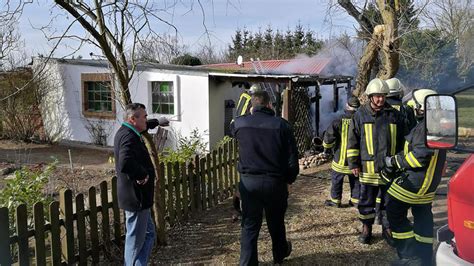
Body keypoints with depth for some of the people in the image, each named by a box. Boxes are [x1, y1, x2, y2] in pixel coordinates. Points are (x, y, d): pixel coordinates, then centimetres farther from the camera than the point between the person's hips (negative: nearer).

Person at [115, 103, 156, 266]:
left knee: (149, 233, 20)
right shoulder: (129, 137, -23)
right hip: (136, 197, -11)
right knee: (135, 239, 4)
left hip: (137, 196, 11)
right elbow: (125, 164, -40)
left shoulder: (124, 132, 10)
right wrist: (142, 175, -26)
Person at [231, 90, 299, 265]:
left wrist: (249, 114, 32)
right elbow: (292, 158, -7)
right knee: (276, 222, 20)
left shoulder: (240, 123, -4)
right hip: (275, 181, 0)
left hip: (248, 182, 0)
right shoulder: (281, 125, -9)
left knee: (249, 225, 10)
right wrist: (289, 179, 7)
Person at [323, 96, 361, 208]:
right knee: (356, 180, 16)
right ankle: (355, 200, 22)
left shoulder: (339, 121, -15)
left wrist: (326, 148, 4)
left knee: (336, 180, 10)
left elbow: (329, 136, -13)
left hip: (341, 158, -3)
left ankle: (335, 200, 17)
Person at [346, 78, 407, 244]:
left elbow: (401, 141, 11)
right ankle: (366, 228, 26)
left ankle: (387, 228, 27)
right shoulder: (360, 115, -1)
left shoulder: (394, 115, 4)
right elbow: (352, 142, 1)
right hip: (368, 167, -1)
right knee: (366, 201, 9)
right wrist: (353, 164, -3)